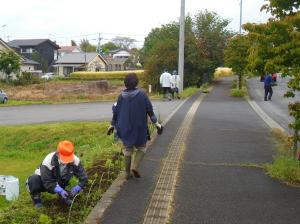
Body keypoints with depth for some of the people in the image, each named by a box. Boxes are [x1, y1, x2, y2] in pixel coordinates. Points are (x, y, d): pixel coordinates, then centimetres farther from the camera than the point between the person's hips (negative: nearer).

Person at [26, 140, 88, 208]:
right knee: (33, 181, -34)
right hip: (44, 180, -2)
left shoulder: (75, 160, -25)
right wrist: (60, 191, -43)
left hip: (60, 183, 2)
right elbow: (47, 182, -31)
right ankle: (37, 200, -6)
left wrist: (76, 189, -37)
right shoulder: (48, 161, -33)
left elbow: (83, 178, -20)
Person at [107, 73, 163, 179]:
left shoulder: (121, 96, -3)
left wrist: (112, 124, 17)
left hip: (125, 128, 3)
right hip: (139, 128, -3)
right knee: (141, 148, 15)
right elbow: (150, 110, -9)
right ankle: (135, 167, -4)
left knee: (127, 150, 14)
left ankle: (128, 173, 19)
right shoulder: (142, 94, -11)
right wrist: (156, 123, -1)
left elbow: (116, 111, 4)